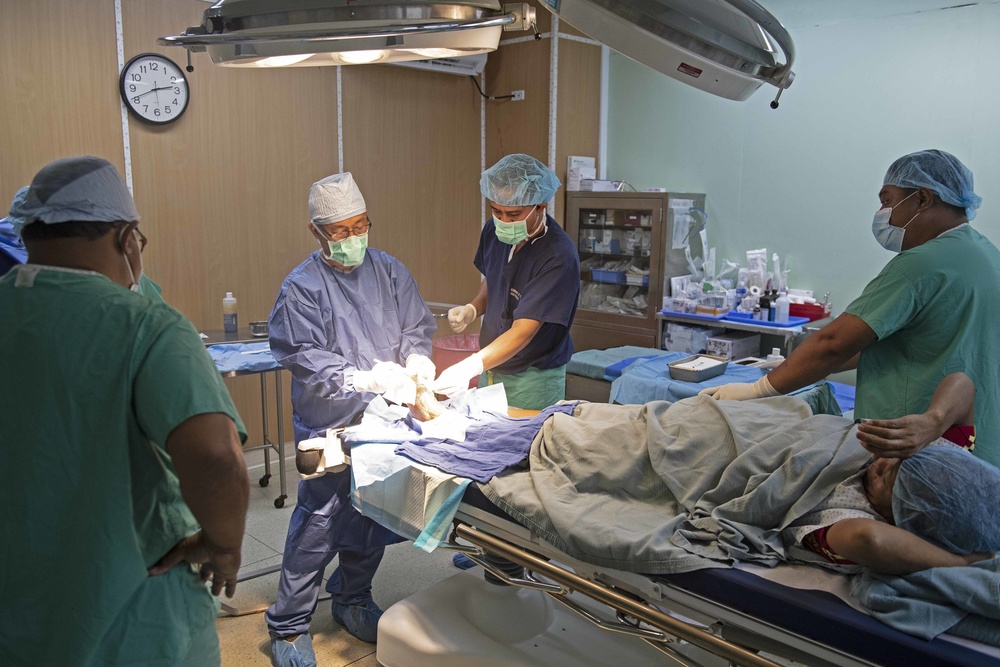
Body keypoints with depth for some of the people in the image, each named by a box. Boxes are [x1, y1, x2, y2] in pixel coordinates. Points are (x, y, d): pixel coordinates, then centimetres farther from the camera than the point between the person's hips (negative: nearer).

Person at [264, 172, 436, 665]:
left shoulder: (389, 271, 7)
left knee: (373, 517, 16)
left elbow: (416, 326, 10)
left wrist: (416, 357, -11)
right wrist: (361, 378, -24)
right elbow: (303, 356, -14)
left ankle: (352, 601, 37)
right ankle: (288, 627, 15)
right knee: (319, 523, -2)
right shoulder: (301, 286, -8)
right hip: (329, 426, -5)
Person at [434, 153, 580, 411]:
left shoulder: (559, 257, -25)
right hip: (490, 370, 7)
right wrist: (472, 309, -3)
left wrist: (469, 368, -37)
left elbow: (523, 332, -28)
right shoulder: (494, 230, -3)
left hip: (532, 382, -6)